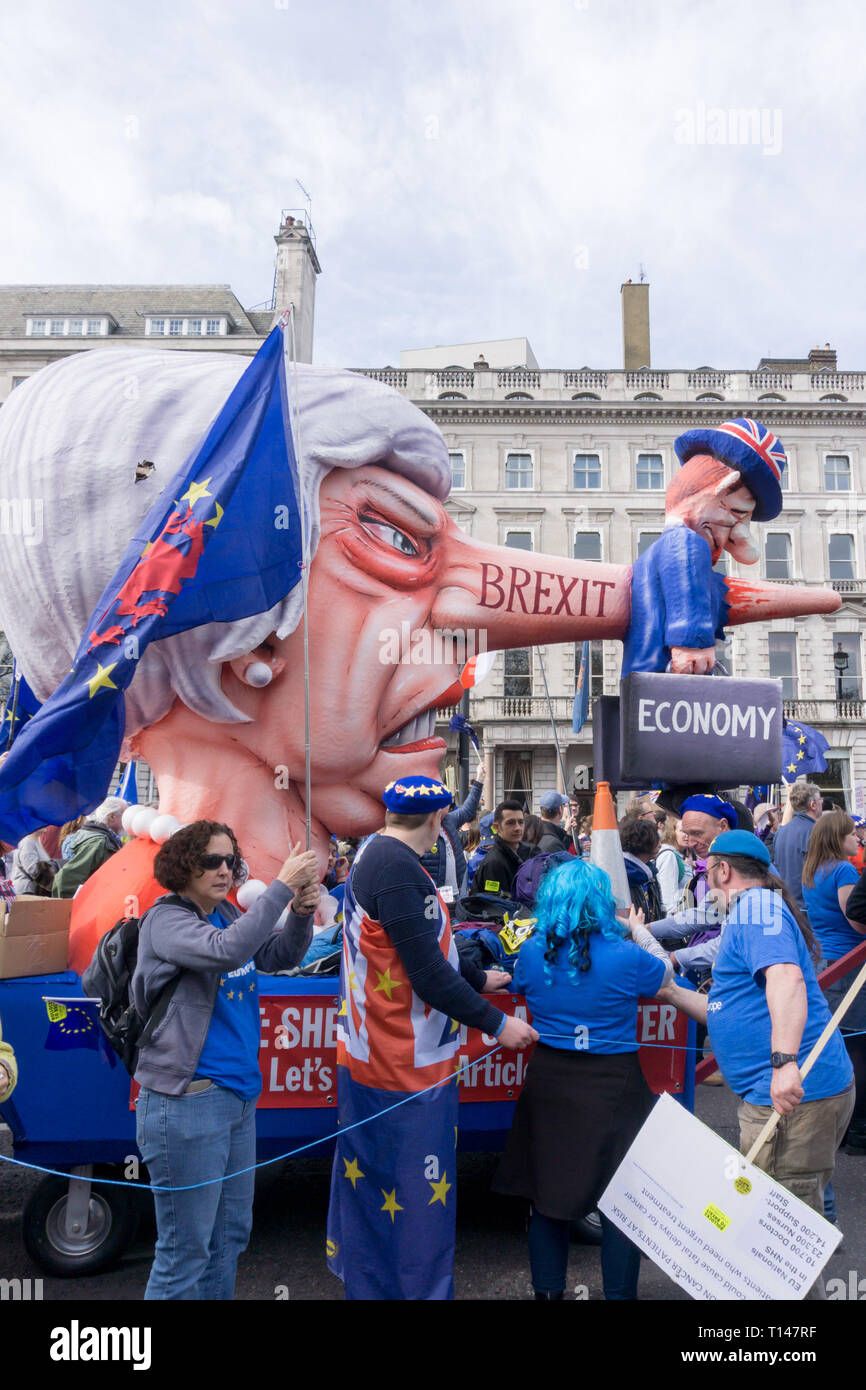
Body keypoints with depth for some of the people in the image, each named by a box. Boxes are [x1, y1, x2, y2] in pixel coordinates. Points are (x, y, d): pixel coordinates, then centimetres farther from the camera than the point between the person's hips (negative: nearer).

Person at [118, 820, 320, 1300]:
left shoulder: (225, 913, 9)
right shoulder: (166, 920, -14)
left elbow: (278, 956, 9)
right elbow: (226, 950, -32)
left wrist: (301, 913, -10)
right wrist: (282, 886, -29)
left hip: (238, 1093, 8)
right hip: (186, 1102, -8)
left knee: (231, 1233, 20)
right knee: (186, 1249, 2)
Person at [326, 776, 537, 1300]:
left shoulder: (375, 856, 9)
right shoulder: (397, 868, -23)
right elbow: (429, 975, -22)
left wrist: (479, 978, 27)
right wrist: (497, 1024, -12)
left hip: (370, 1055, 10)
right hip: (405, 1067, -10)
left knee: (374, 1188, 22)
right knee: (414, 1197, 3)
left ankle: (364, 1283, 36)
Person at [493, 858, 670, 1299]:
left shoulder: (532, 953, -6)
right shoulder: (626, 957, -14)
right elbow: (667, 977, 7)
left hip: (548, 1081, 3)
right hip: (611, 1086, -3)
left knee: (548, 1190, 16)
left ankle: (547, 1290, 27)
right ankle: (619, 1292, 20)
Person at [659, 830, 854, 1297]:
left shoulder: (757, 904, -10)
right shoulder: (758, 909, 22)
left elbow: (786, 978, -28)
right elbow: (733, 1014, 27)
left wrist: (784, 1062, -36)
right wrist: (672, 992, 26)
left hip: (793, 1095, -11)